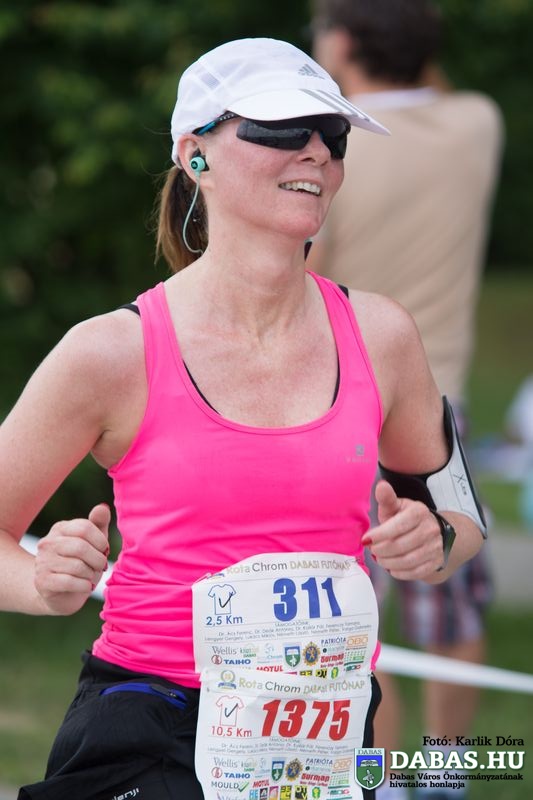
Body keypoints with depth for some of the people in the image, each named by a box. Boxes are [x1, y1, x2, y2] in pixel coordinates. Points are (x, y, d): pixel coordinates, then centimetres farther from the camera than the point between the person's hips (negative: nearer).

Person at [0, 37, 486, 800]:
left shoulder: (380, 336, 4)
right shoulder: (114, 352, -6)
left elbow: (460, 517, 19)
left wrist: (433, 540, -4)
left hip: (329, 736, 5)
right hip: (144, 738, -5)